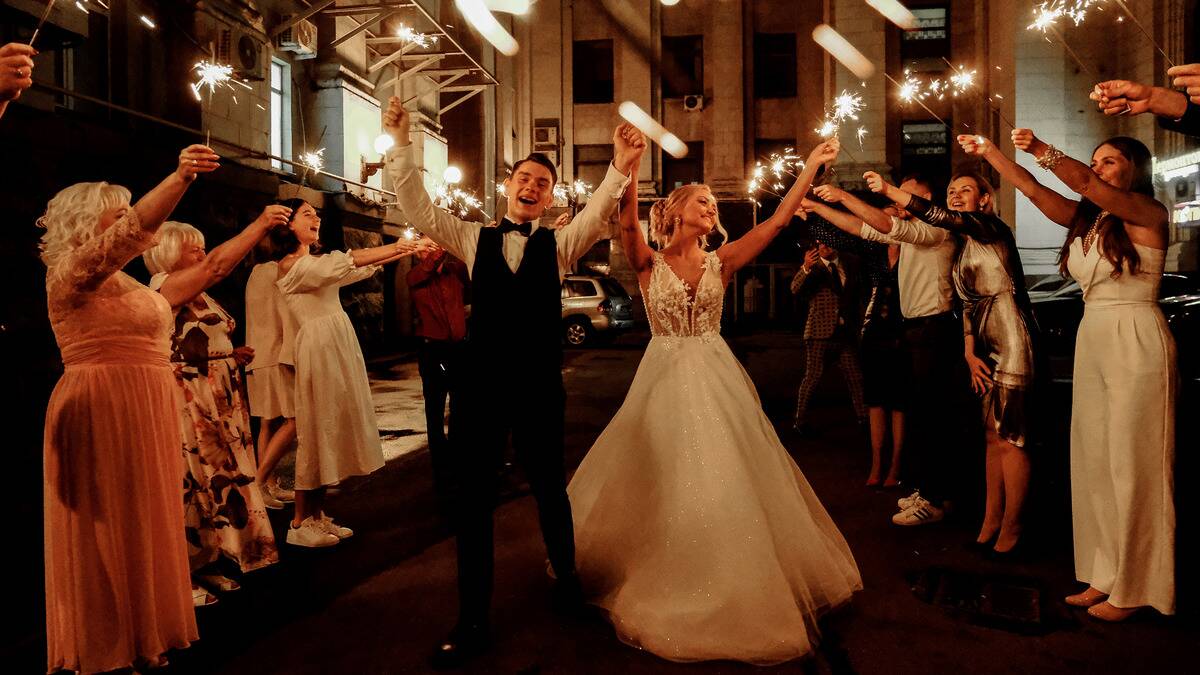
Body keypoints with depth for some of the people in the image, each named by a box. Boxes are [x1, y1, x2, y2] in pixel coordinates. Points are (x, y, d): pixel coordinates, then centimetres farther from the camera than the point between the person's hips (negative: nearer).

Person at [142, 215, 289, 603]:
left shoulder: (197, 295, 16)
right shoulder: (165, 286, -11)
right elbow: (218, 264, -26)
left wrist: (231, 356, 8)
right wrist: (261, 224, -24)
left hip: (216, 404, 9)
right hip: (187, 404, -9)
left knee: (213, 479, 12)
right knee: (189, 484, -4)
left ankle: (204, 566, 23)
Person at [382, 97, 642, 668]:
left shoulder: (559, 245, 5)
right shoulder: (474, 240, 8)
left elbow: (598, 214, -13)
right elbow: (419, 210, -2)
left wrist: (621, 168, -32)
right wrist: (400, 146, -15)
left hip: (539, 390, -1)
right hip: (481, 388, 1)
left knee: (549, 490, 15)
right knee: (472, 503, 6)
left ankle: (566, 578, 42)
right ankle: (472, 621, 21)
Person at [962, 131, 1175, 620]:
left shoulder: (1148, 214, -5)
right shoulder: (1088, 218, 14)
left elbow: (1087, 186, -22)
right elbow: (1035, 192, 7)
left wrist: (1044, 152, -33)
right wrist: (990, 153, 0)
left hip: (1136, 344, -7)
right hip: (1092, 342, 7)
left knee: (1132, 466, -1)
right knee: (1095, 462, 9)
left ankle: (1135, 587, 10)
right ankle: (1106, 575, 18)